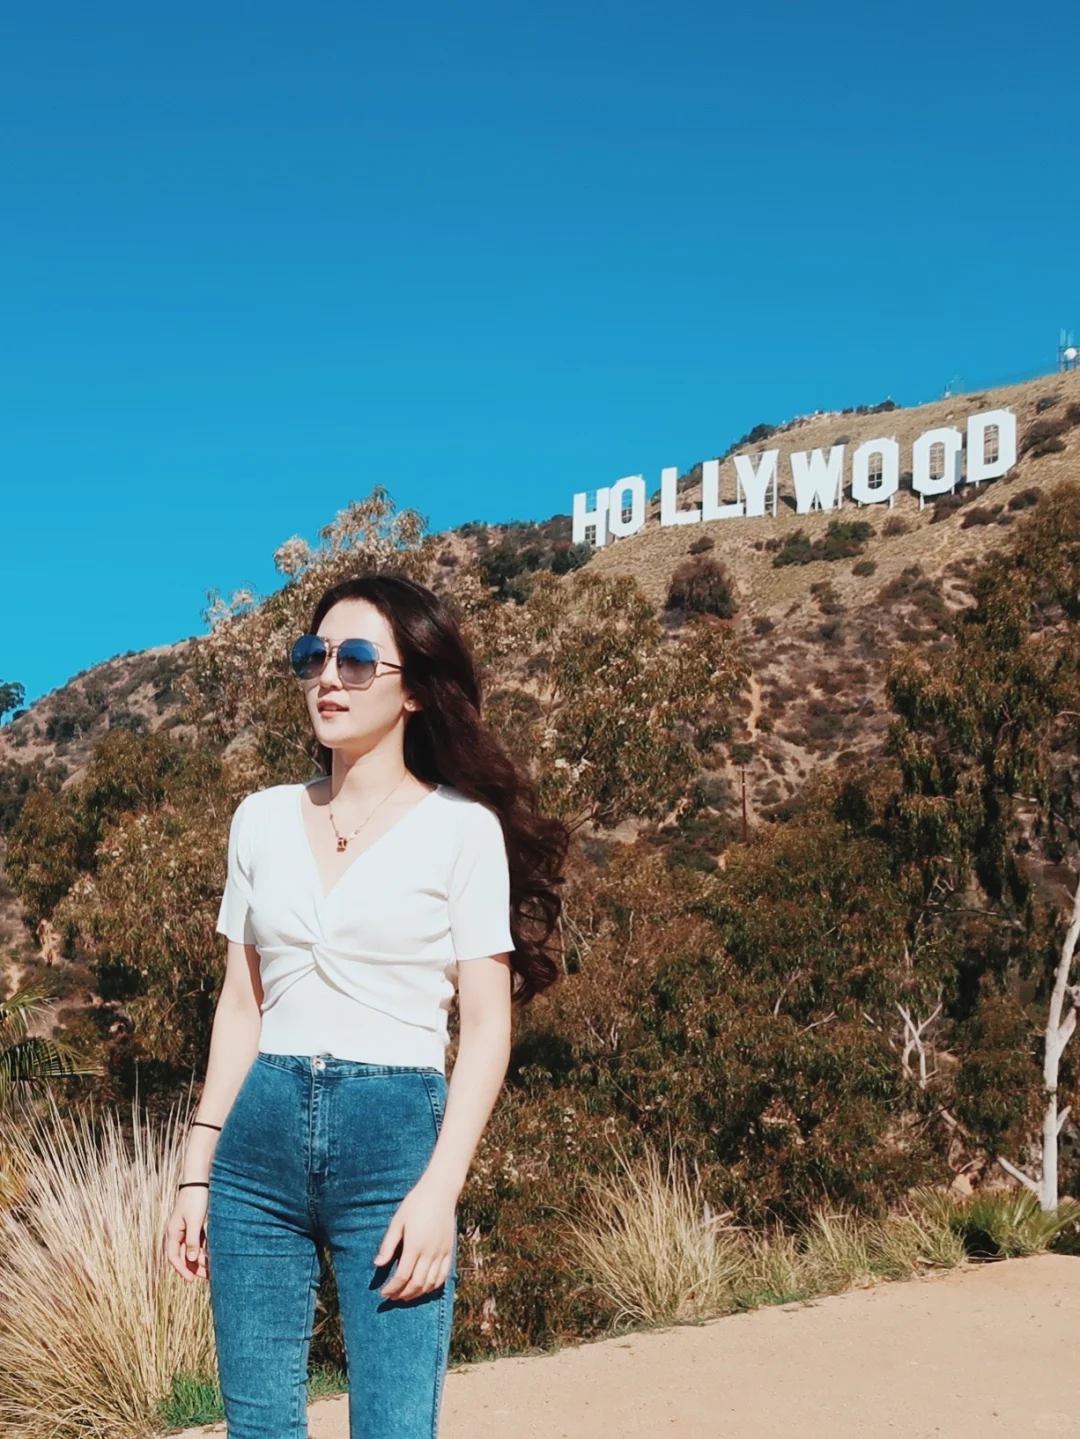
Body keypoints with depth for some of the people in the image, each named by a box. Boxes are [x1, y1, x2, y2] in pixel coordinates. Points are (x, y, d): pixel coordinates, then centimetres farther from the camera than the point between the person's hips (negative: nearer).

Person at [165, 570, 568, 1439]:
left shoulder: (461, 828, -2)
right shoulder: (263, 820, 10)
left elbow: (486, 1029, -4)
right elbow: (240, 1008, 14)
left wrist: (439, 1189, -14)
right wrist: (198, 1172, 10)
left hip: (395, 1138, -4)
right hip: (260, 1140, 4)